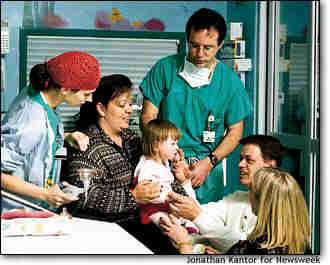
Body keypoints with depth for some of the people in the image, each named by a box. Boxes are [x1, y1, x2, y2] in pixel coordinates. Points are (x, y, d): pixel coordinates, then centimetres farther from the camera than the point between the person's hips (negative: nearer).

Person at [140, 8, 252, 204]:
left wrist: (209, 162, -8)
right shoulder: (165, 68, 2)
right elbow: (148, 117, 1)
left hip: (208, 168, 1)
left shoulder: (229, 80, 2)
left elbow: (235, 131, 6)